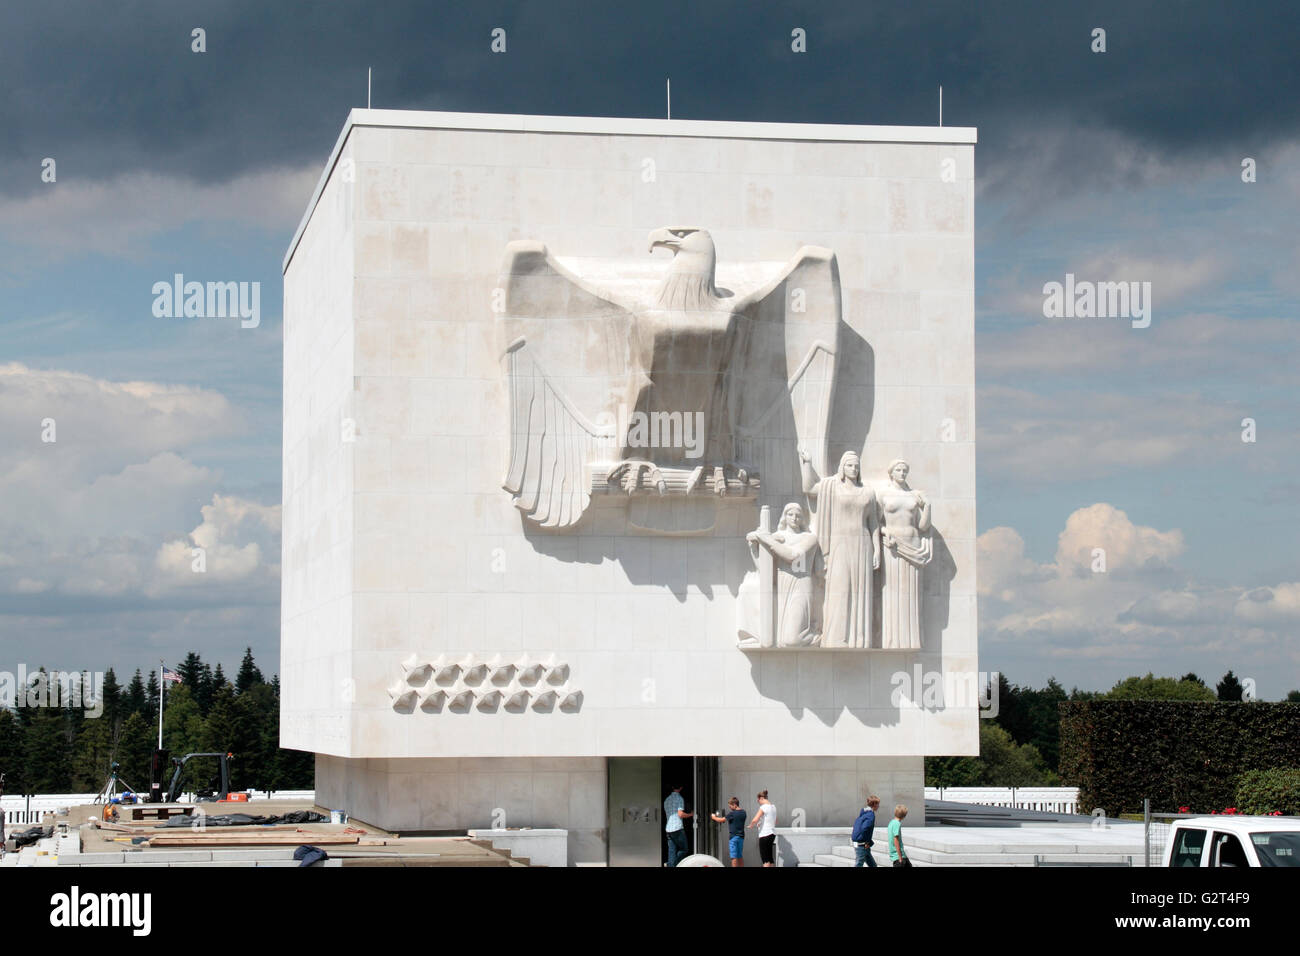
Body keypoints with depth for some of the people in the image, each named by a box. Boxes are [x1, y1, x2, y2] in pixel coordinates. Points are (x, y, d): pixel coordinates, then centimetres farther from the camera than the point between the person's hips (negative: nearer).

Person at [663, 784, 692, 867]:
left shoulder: (667, 799, 16)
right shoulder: (679, 798, -6)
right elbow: (680, 814, -13)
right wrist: (691, 814, 2)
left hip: (668, 829, 7)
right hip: (677, 828, -7)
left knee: (672, 851, 5)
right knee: (683, 849, 2)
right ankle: (674, 864, -11)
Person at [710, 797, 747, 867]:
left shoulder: (732, 814, -14)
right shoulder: (743, 813, 6)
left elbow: (721, 820, -7)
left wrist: (714, 817, 10)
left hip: (733, 837, -7)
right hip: (741, 836, 7)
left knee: (734, 857, -5)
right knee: (740, 856, 13)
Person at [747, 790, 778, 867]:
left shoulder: (763, 807, -13)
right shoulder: (773, 806, 12)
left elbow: (755, 820, -23)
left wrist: (750, 826, -2)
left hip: (765, 834, -8)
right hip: (772, 833, 8)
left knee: (765, 859, -7)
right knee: (770, 858, 13)